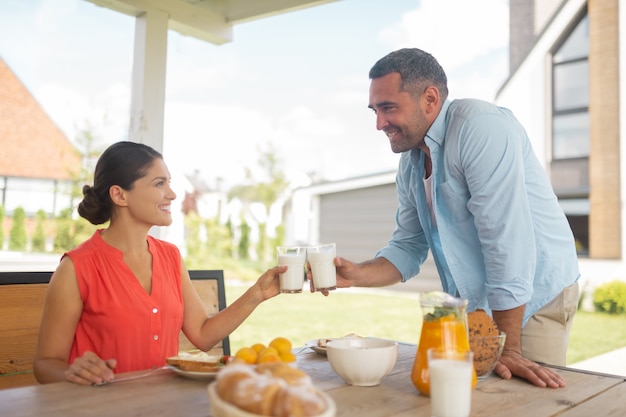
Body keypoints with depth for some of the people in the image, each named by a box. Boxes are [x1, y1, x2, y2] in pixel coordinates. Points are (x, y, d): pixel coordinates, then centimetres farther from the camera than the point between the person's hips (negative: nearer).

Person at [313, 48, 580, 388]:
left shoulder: (480, 128, -23)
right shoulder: (410, 162, 4)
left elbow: (506, 239, -28)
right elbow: (408, 248, 7)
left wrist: (508, 350, -25)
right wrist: (356, 275, -14)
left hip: (532, 300, -7)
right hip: (470, 303, 7)